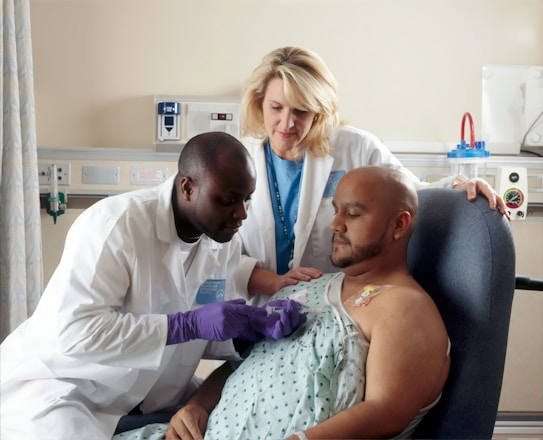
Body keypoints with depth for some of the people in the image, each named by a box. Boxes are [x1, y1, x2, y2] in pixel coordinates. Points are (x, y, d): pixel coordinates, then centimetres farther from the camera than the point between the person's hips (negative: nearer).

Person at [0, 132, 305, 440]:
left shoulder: (227, 241, -4)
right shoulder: (116, 224, -25)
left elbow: (210, 339, 2)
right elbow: (75, 331, -31)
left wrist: (257, 326, -18)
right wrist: (189, 323, -33)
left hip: (150, 393, 6)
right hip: (59, 385, -6)